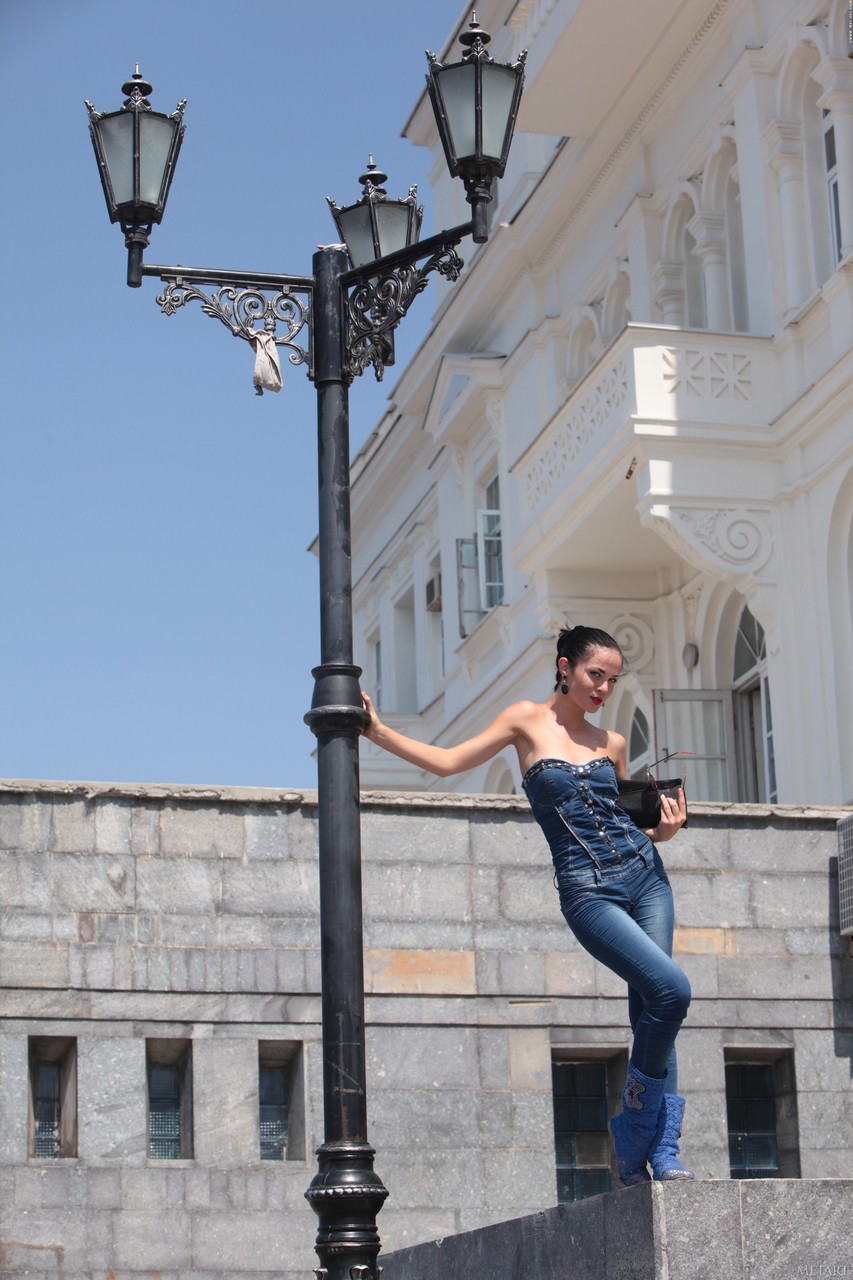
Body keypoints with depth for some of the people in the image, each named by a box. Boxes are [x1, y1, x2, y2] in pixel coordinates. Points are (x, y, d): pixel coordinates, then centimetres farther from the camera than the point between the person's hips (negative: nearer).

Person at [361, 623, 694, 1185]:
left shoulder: (611, 744, 14)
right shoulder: (528, 721, 4)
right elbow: (448, 761, 2)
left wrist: (663, 830, 2)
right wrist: (378, 731, -2)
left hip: (644, 875, 5)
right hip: (588, 890, -5)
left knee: (653, 1011, -2)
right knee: (670, 988, -21)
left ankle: (662, 1154, 2)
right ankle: (635, 1131, -4)